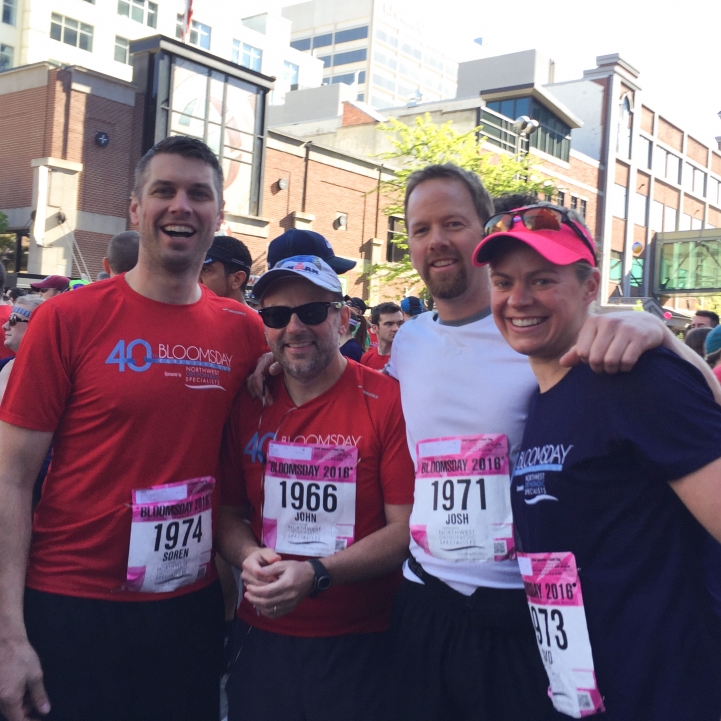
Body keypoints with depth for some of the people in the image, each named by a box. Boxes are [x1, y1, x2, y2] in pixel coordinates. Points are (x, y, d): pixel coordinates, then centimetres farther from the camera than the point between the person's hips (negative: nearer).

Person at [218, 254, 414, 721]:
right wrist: (248, 555, -11)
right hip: (262, 637, 4)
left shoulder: (388, 402, -12)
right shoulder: (248, 406, 1)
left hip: (360, 647, -4)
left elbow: (407, 528, -13)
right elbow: (229, 511, 9)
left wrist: (316, 574, -22)